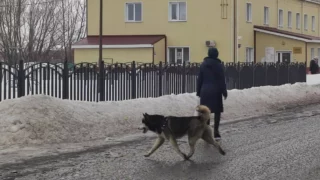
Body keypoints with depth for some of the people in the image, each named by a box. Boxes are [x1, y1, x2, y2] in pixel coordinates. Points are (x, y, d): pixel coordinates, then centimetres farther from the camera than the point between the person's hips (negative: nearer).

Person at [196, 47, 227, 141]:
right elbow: (222, 80, -5)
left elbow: (199, 79, 5)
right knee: (217, 111, 6)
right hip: (216, 91, -2)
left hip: (205, 91, 2)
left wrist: (198, 91, 11)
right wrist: (224, 92, 1)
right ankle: (216, 132, 5)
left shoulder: (203, 64, 3)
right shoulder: (219, 65, -5)